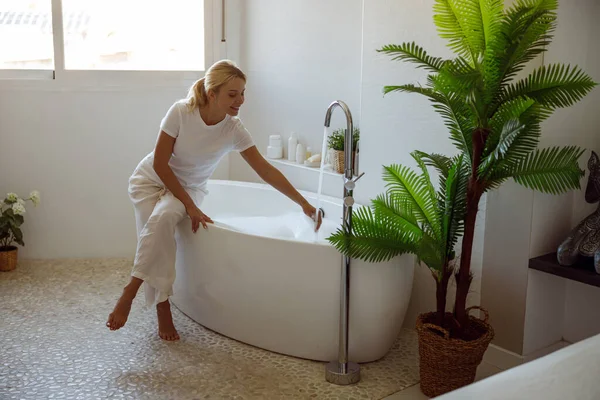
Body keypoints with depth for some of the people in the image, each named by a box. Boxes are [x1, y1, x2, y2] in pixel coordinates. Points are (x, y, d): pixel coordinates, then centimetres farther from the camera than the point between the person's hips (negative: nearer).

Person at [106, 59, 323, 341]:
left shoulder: (234, 130, -19)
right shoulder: (181, 112, -26)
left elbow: (266, 170, -13)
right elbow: (159, 164, -20)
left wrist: (304, 204, -15)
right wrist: (190, 206, -22)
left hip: (188, 186, 1)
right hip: (152, 179, -1)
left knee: (165, 216, -31)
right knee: (159, 223, -30)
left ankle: (131, 291, -18)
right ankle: (162, 308, -17)